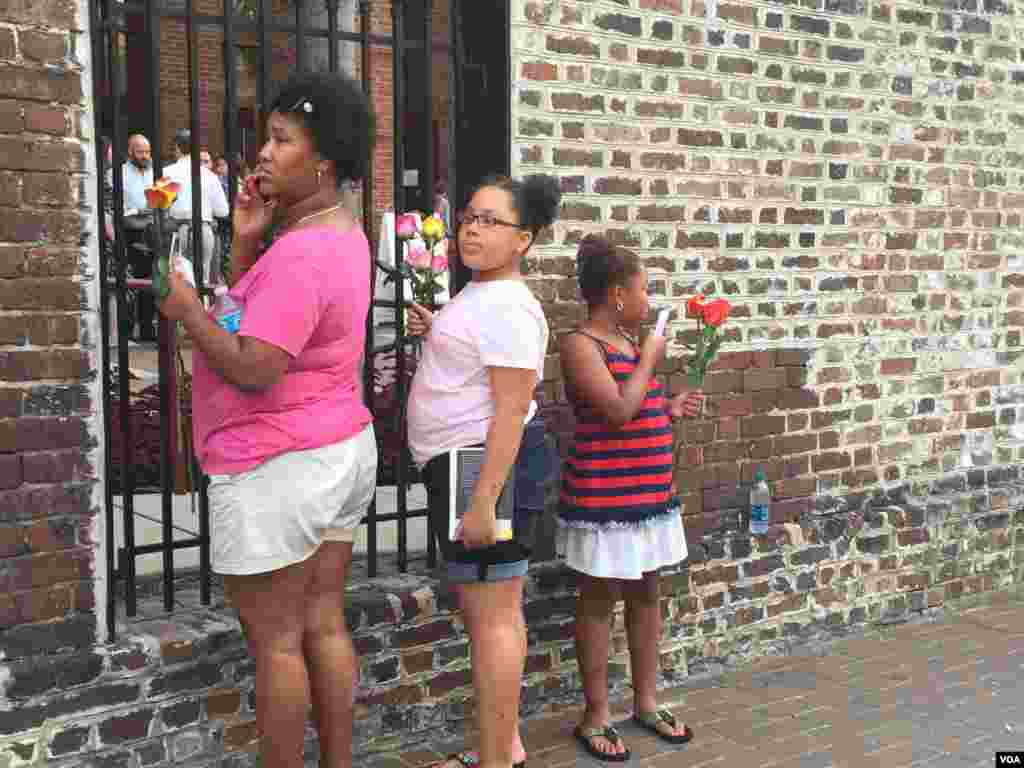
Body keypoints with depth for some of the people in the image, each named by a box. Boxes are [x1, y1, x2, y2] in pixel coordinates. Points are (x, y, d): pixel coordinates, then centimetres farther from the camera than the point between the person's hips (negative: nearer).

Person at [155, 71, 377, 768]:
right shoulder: (341, 232, 12)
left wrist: (185, 309, -14)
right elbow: (257, 312, 15)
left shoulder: (300, 252, -21)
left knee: (275, 640, 2)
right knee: (325, 625, 15)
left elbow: (251, 370, -26)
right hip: (342, 450, 10)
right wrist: (248, 240, 2)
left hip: (280, 467, -10)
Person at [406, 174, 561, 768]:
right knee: (488, 611, 17)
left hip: (485, 463, -11)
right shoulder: (479, 296, 15)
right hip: (461, 464, 11)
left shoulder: (506, 306, -17)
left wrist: (484, 499, -26)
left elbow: (511, 410, -22)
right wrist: (435, 333, 12)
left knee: (492, 616, -6)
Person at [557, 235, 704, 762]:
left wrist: (671, 409, 7)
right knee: (600, 601, 3)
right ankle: (596, 715, 15)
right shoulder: (580, 344, -14)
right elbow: (617, 412, -25)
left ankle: (646, 702, 28)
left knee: (646, 594, 15)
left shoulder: (629, 342, 12)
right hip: (603, 498, -8)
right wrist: (650, 359, -14)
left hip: (648, 493, 8)